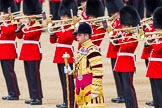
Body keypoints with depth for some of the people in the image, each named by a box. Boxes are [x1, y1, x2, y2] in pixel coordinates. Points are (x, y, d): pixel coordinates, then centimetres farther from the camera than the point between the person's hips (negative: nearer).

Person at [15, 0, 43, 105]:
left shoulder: (38, 25, -11)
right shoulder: (28, 24, 16)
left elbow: (27, 35, -21)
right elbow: (20, 36, 16)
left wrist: (23, 27, -9)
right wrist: (19, 27, 2)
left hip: (34, 52, -9)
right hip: (26, 53, 9)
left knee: (34, 75, -9)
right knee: (29, 76, 10)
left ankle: (38, 98, -7)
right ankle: (33, 97, 14)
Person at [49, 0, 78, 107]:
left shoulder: (71, 28, -9)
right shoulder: (62, 27, 16)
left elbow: (64, 38, -24)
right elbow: (53, 40, 17)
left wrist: (56, 29, -13)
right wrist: (52, 32, 0)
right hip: (60, 56, 9)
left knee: (68, 80, -8)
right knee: (63, 80, 11)